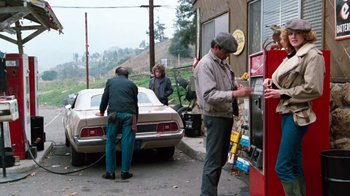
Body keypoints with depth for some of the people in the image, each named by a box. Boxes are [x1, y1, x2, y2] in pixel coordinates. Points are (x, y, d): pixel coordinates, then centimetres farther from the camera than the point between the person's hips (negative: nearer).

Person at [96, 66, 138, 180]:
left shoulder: (110, 81, 20)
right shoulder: (132, 85, 19)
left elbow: (105, 98, 23)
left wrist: (101, 112, 39)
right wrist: (135, 122, 22)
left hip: (114, 114, 0)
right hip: (129, 115, 0)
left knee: (110, 143, 7)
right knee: (127, 144, 4)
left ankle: (110, 172, 8)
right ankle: (125, 172, 6)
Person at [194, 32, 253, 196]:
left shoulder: (223, 62, 12)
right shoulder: (205, 65, -15)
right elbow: (209, 95, -24)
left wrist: (237, 88, 1)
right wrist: (235, 94, -29)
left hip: (226, 115, 9)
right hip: (215, 117, -9)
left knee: (221, 159, 16)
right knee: (213, 161, -4)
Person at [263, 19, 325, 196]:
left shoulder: (313, 55, -8)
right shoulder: (293, 55, 17)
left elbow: (313, 89, -17)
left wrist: (282, 93, -15)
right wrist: (273, 83, 5)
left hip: (298, 114, -9)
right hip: (288, 112, 9)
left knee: (282, 167, -11)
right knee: (294, 164, 13)